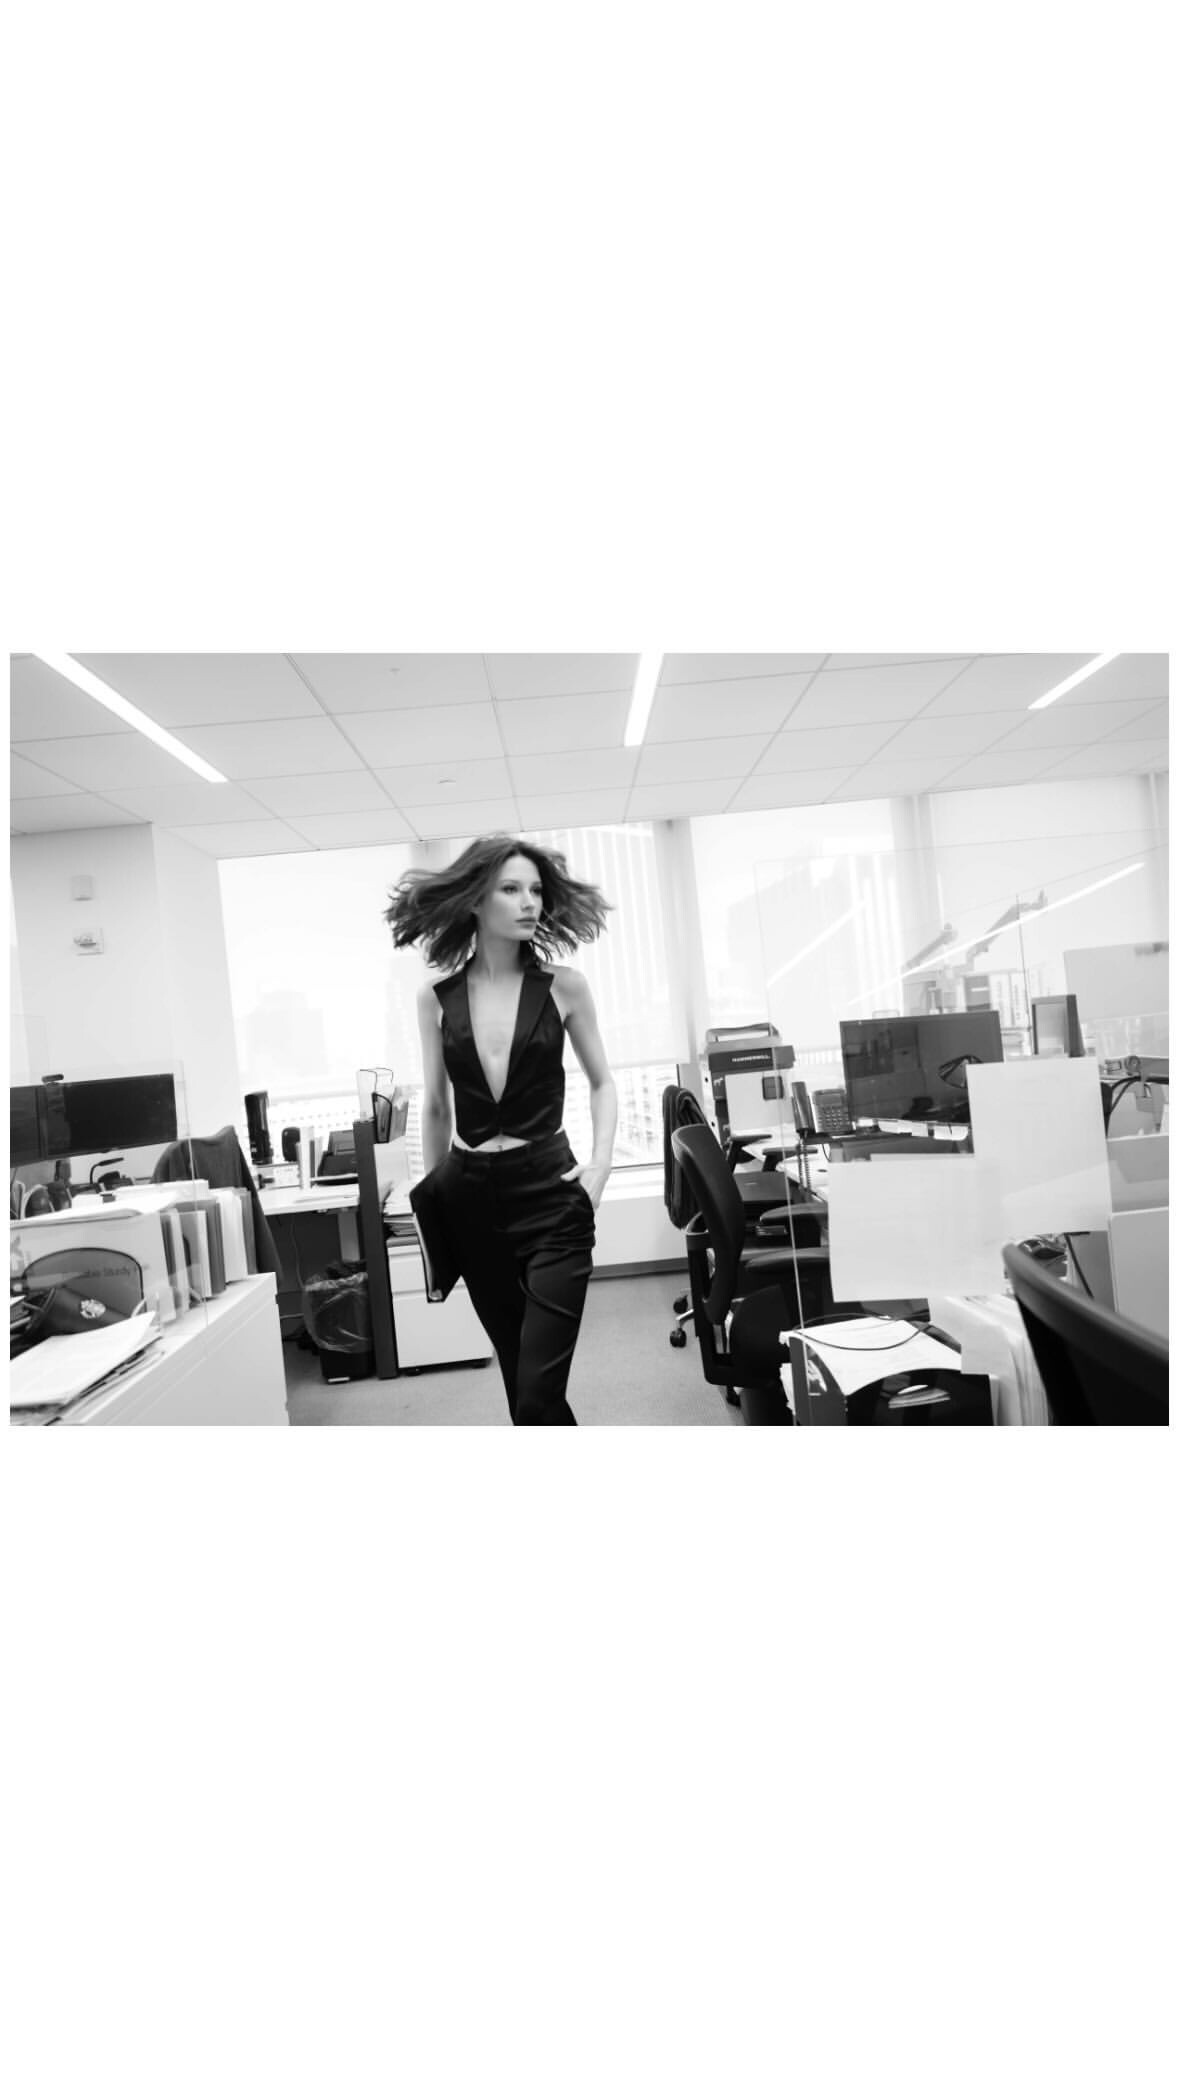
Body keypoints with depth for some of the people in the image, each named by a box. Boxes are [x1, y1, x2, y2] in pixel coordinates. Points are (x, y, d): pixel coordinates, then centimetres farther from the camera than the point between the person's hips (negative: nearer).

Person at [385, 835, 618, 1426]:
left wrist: (601, 1163, -6)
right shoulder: (436, 998, 1)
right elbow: (435, 1106, 10)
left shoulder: (562, 986, -4)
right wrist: (431, 1199, 12)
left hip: (549, 1192, -3)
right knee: (521, 1381, 17)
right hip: (469, 1197, 3)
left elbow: (602, 1083, 8)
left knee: (538, 1396, -8)